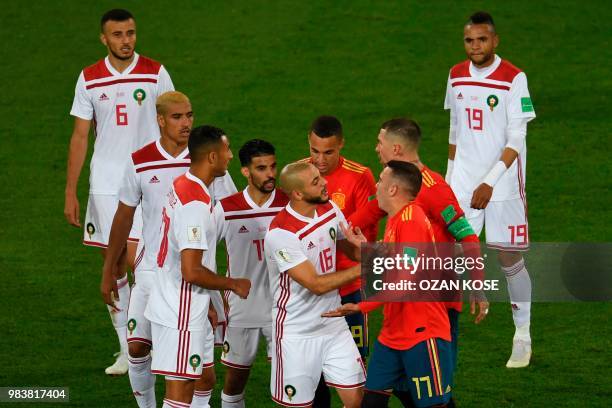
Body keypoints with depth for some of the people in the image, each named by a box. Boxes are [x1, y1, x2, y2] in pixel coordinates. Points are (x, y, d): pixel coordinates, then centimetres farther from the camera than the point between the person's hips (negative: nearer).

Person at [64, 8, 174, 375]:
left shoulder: (155, 74, -2)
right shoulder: (89, 80, 3)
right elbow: (80, 137, 8)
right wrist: (70, 192, 5)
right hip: (105, 183, 3)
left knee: (137, 258, -14)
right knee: (114, 264, 4)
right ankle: (127, 350, 13)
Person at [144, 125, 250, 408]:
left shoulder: (181, 186, 8)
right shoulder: (195, 204, -24)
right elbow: (192, 272, -27)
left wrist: (207, 306, 23)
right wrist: (233, 285, -11)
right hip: (181, 315, -10)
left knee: (204, 380, 18)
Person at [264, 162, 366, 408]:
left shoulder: (330, 209, -2)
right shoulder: (281, 233, -24)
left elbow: (349, 249, 12)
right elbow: (316, 284, -24)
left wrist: (361, 247, -12)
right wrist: (362, 269, -23)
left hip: (334, 325, 6)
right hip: (298, 334, -6)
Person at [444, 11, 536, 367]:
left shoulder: (513, 79, -10)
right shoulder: (457, 76, 7)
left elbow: (516, 140, -13)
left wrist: (490, 183, -19)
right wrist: (450, 175, 18)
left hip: (503, 185, -4)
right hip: (463, 183, 4)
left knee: (510, 259, 3)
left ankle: (523, 336, 17)